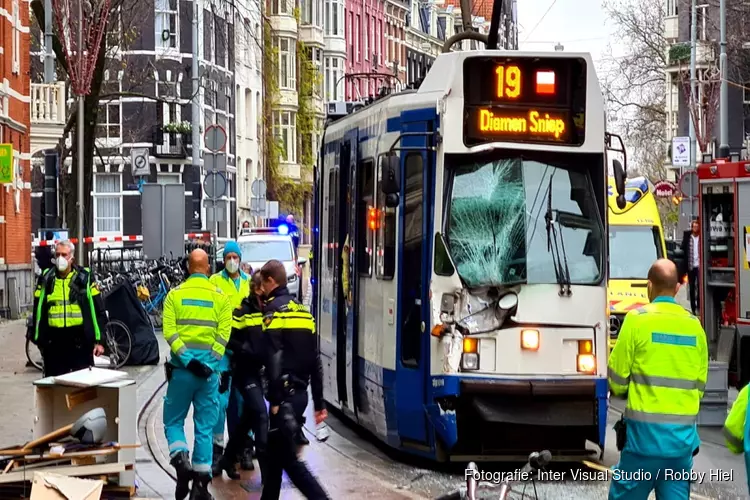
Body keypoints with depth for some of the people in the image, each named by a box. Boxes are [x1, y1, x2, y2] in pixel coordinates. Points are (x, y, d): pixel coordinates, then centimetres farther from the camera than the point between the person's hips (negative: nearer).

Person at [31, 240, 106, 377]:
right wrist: (38, 339, 9)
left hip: (80, 339, -2)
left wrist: (99, 340, -3)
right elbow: (38, 311, 12)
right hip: (53, 340, 2)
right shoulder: (46, 280, 7)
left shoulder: (85, 278, 1)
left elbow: (99, 310, 2)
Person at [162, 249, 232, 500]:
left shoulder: (175, 295, 2)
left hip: (182, 367, -1)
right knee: (205, 427, 6)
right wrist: (209, 363, -8)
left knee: (173, 421, 12)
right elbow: (223, 335, -7)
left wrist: (187, 359, -12)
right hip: (208, 370, 1)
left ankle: (181, 462, -12)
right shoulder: (220, 297, 3)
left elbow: (169, 332, -9)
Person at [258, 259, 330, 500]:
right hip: (301, 392, 8)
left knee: (288, 458, -6)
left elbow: (274, 360, -19)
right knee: (273, 453, 17)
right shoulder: (303, 311, 16)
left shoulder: (274, 311, -9)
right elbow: (315, 362, 15)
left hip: (285, 395, -8)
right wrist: (319, 403, 17)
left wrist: (275, 400, -19)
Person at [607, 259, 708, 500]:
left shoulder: (638, 319, -6)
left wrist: (620, 391, 21)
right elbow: (700, 382, 12)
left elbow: (617, 375, 0)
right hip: (684, 432, 4)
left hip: (646, 429, -4)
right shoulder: (694, 325, 6)